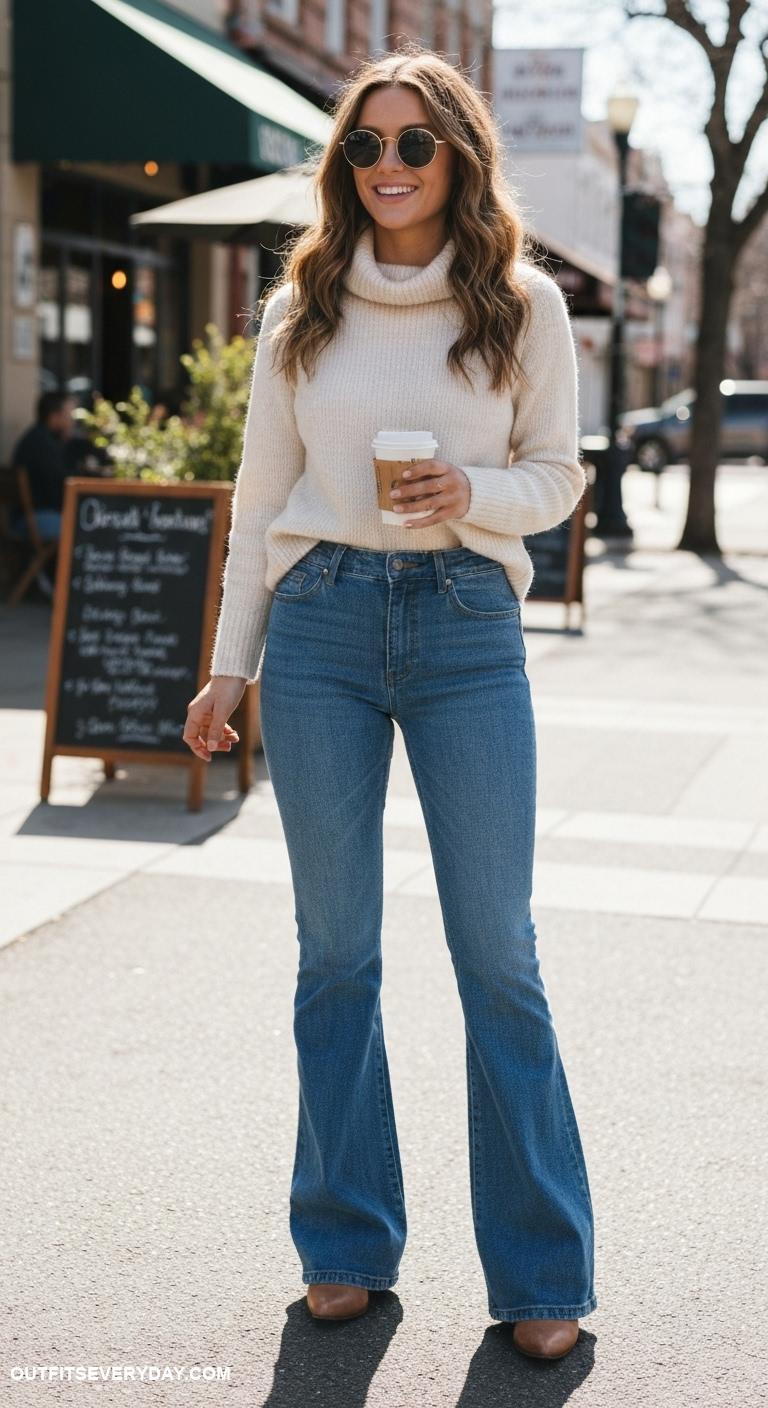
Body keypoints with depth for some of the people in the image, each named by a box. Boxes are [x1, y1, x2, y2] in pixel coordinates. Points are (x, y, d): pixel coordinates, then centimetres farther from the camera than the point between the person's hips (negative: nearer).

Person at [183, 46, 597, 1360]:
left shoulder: (523, 303, 2)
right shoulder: (300, 310, 7)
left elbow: (559, 475, 8)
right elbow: (261, 494, 11)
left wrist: (476, 492, -14)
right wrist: (232, 662, 9)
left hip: (467, 625, -1)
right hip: (322, 623, 2)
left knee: (498, 954, -1)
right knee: (336, 949, 7)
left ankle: (541, 1272, 12)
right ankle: (346, 1244, 22)